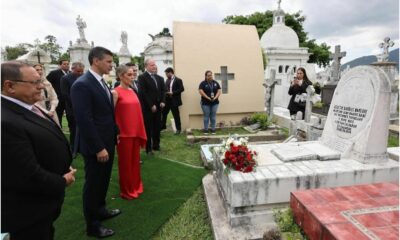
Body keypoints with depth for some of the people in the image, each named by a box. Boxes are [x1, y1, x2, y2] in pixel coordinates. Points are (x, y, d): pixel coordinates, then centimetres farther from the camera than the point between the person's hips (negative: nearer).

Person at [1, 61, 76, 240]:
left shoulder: (26, 107, 1)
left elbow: (48, 146, 13)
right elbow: (29, 176, -31)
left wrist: (64, 167, 0)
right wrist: (62, 182, -14)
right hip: (28, 211, -9)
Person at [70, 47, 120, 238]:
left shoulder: (101, 82, 10)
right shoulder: (82, 84, -19)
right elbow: (84, 120, -23)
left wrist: (115, 133, 14)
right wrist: (98, 148, -21)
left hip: (107, 141, 9)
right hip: (95, 146, -8)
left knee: (103, 180, 22)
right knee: (93, 184, 8)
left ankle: (100, 210, 42)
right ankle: (92, 225, 27)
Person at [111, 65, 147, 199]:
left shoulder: (132, 91, 10)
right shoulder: (116, 92, -10)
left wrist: (141, 132, 13)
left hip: (136, 132, 6)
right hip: (123, 133, -6)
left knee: (135, 160, 16)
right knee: (125, 162, 8)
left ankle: (136, 186, 33)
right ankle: (126, 191, 24)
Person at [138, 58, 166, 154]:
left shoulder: (160, 78, 14)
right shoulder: (142, 77, -6)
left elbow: (163, 91, 12)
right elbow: (143, 93, -13)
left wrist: (163, 101, -5)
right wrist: (151, 105, -16)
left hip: (158, 107, 5)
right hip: (148, 108, -5)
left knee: (157, 127, 10)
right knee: (148, 128, 3)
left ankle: (156, 145, 25)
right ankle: (148, 148, 13)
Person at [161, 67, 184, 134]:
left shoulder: (178, 80, -7)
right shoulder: (167, 80, 13)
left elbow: (181, 89, -13)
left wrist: (173, 93, -17)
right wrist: (166, 92, -2)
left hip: (174, 100, -6)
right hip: (167, 100, 7)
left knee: (176, 115, 2)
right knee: (163, 113, 9)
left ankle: (178, 129, 14)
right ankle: (163, 126, 27)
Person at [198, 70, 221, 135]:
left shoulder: (216, 83, 9)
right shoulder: (203, 83, -2)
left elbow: (219, 91, 4)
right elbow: (201, 91, -13)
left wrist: (215, 98, -13)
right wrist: (208, 98, -18)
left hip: (215, 102, 3)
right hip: (205, 103, -3)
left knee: (213, 116, 6)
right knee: (206, 116, 2)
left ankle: (213, 129, 15)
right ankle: (205, 129, 12)